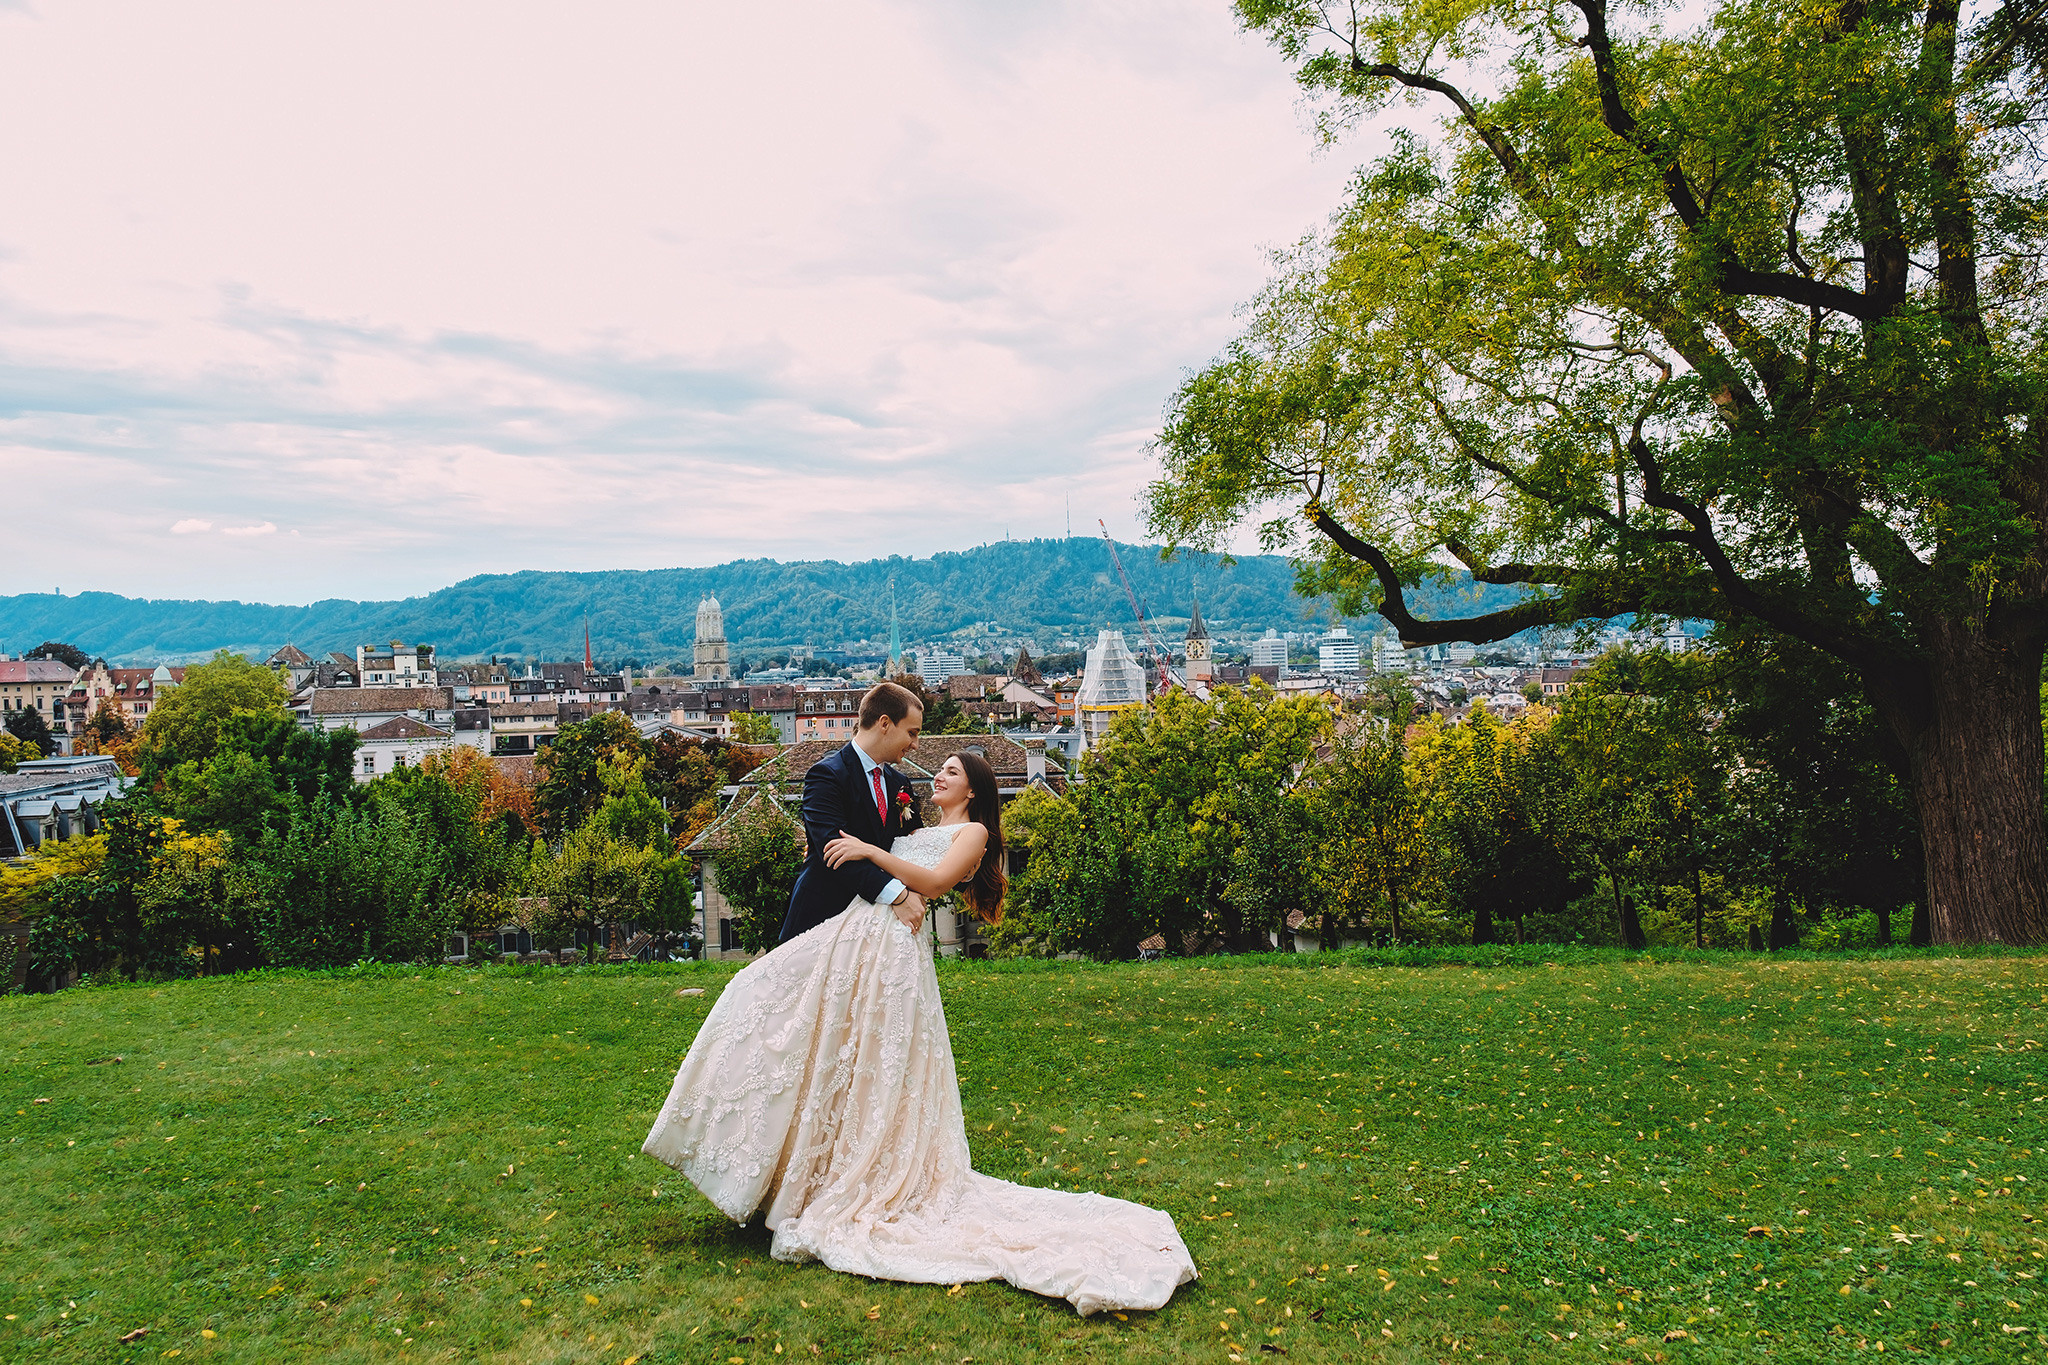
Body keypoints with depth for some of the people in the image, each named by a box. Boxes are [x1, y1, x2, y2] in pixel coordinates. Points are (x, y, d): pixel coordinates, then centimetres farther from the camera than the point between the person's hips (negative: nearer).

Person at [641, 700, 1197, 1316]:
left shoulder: (973, 832, 6)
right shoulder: (918, 831, 29)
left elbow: (933, 880, -12)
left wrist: (870, 851, -13)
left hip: (891, 945, -8)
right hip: (852, 931, 8)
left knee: (871, 1068, -7)